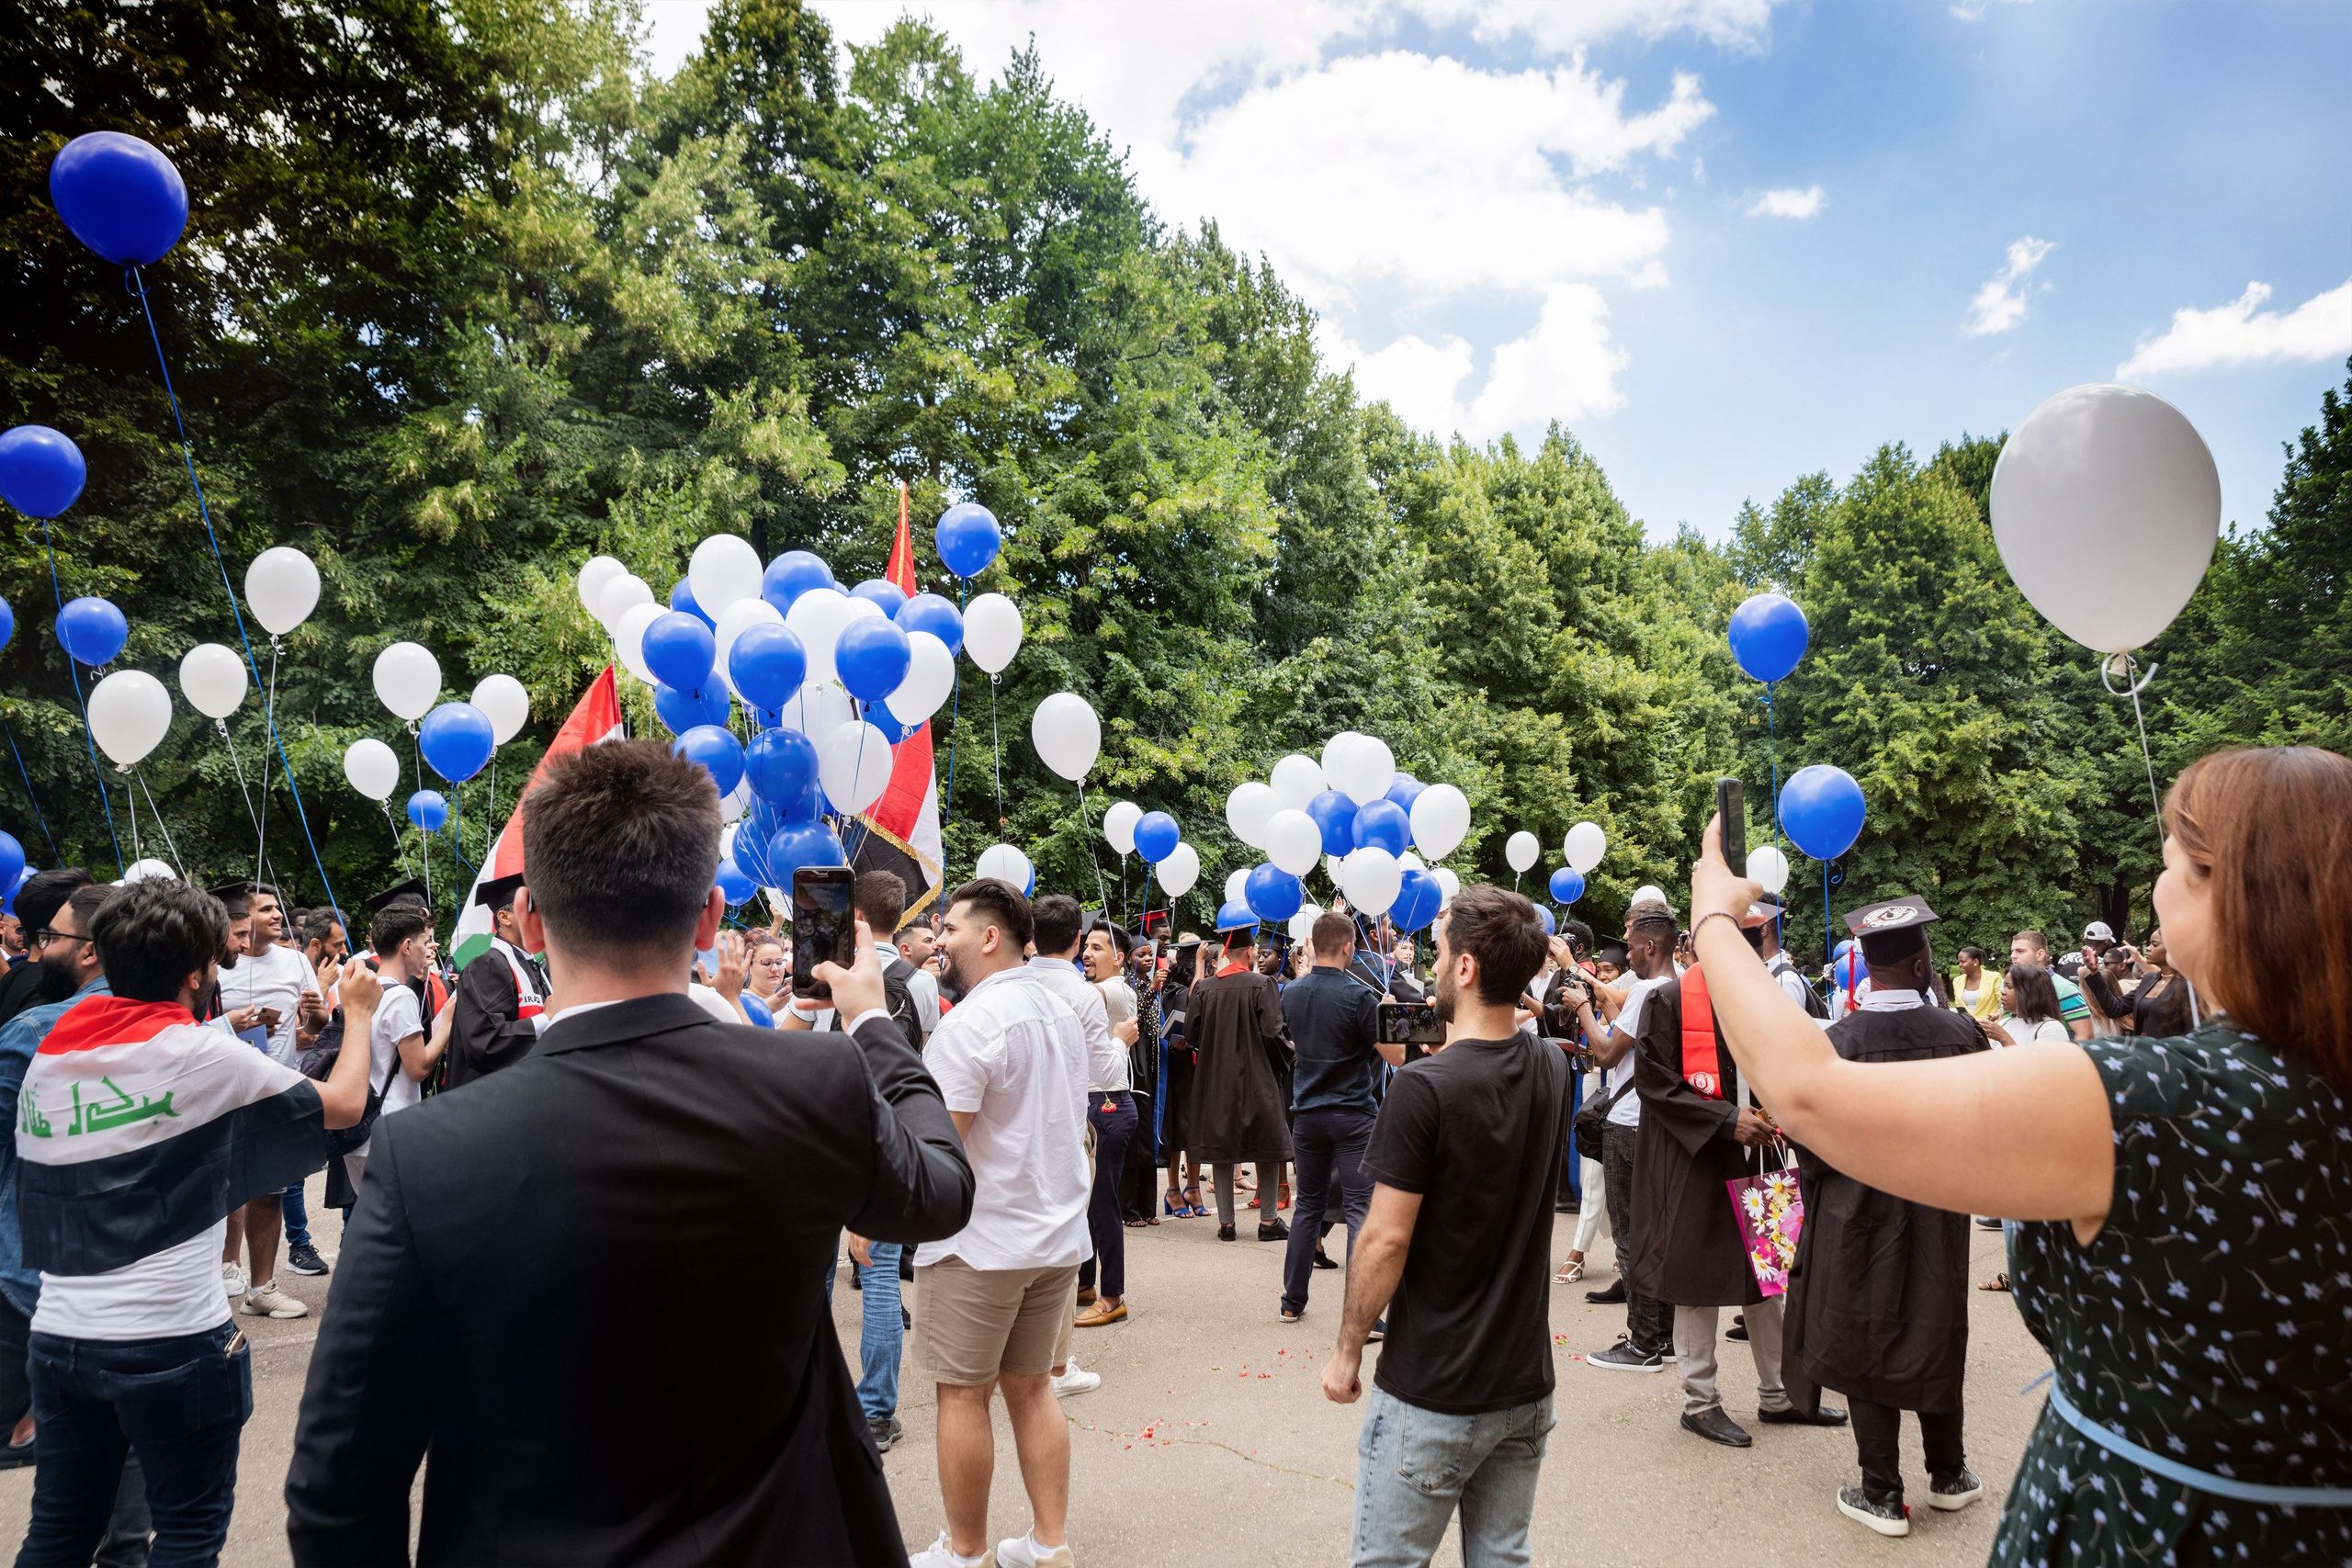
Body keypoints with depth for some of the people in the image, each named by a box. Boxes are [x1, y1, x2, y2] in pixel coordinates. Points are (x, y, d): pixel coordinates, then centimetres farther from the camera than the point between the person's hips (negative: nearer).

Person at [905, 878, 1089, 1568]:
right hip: (1058, 1232, 8)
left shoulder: (968, 1024, -17)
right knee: (1030, 1386, 16)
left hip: (981, 1242, -8)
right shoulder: (1062, 1012, 8)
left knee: (963, 1394, 7)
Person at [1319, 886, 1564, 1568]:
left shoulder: (1424, 1087, -22)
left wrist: (1347, 1351, -5)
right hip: (1527, 1382, 6)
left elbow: (1387, 1239, -19)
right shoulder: (1552, 1070, -1)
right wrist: (1455, 1038, 9)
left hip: (1432, 1395, -6)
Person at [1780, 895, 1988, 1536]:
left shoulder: (1835, 1043, -19)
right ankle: (1947, 1476, 36)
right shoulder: (1962, 1033, -13)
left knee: (1868, 1350, 9)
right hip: (1940, 1221, 3)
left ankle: (1882, 1496, 17)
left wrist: (1825, 1194, 9)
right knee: (1934, 1341, 20)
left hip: (1858, 1221, -3)